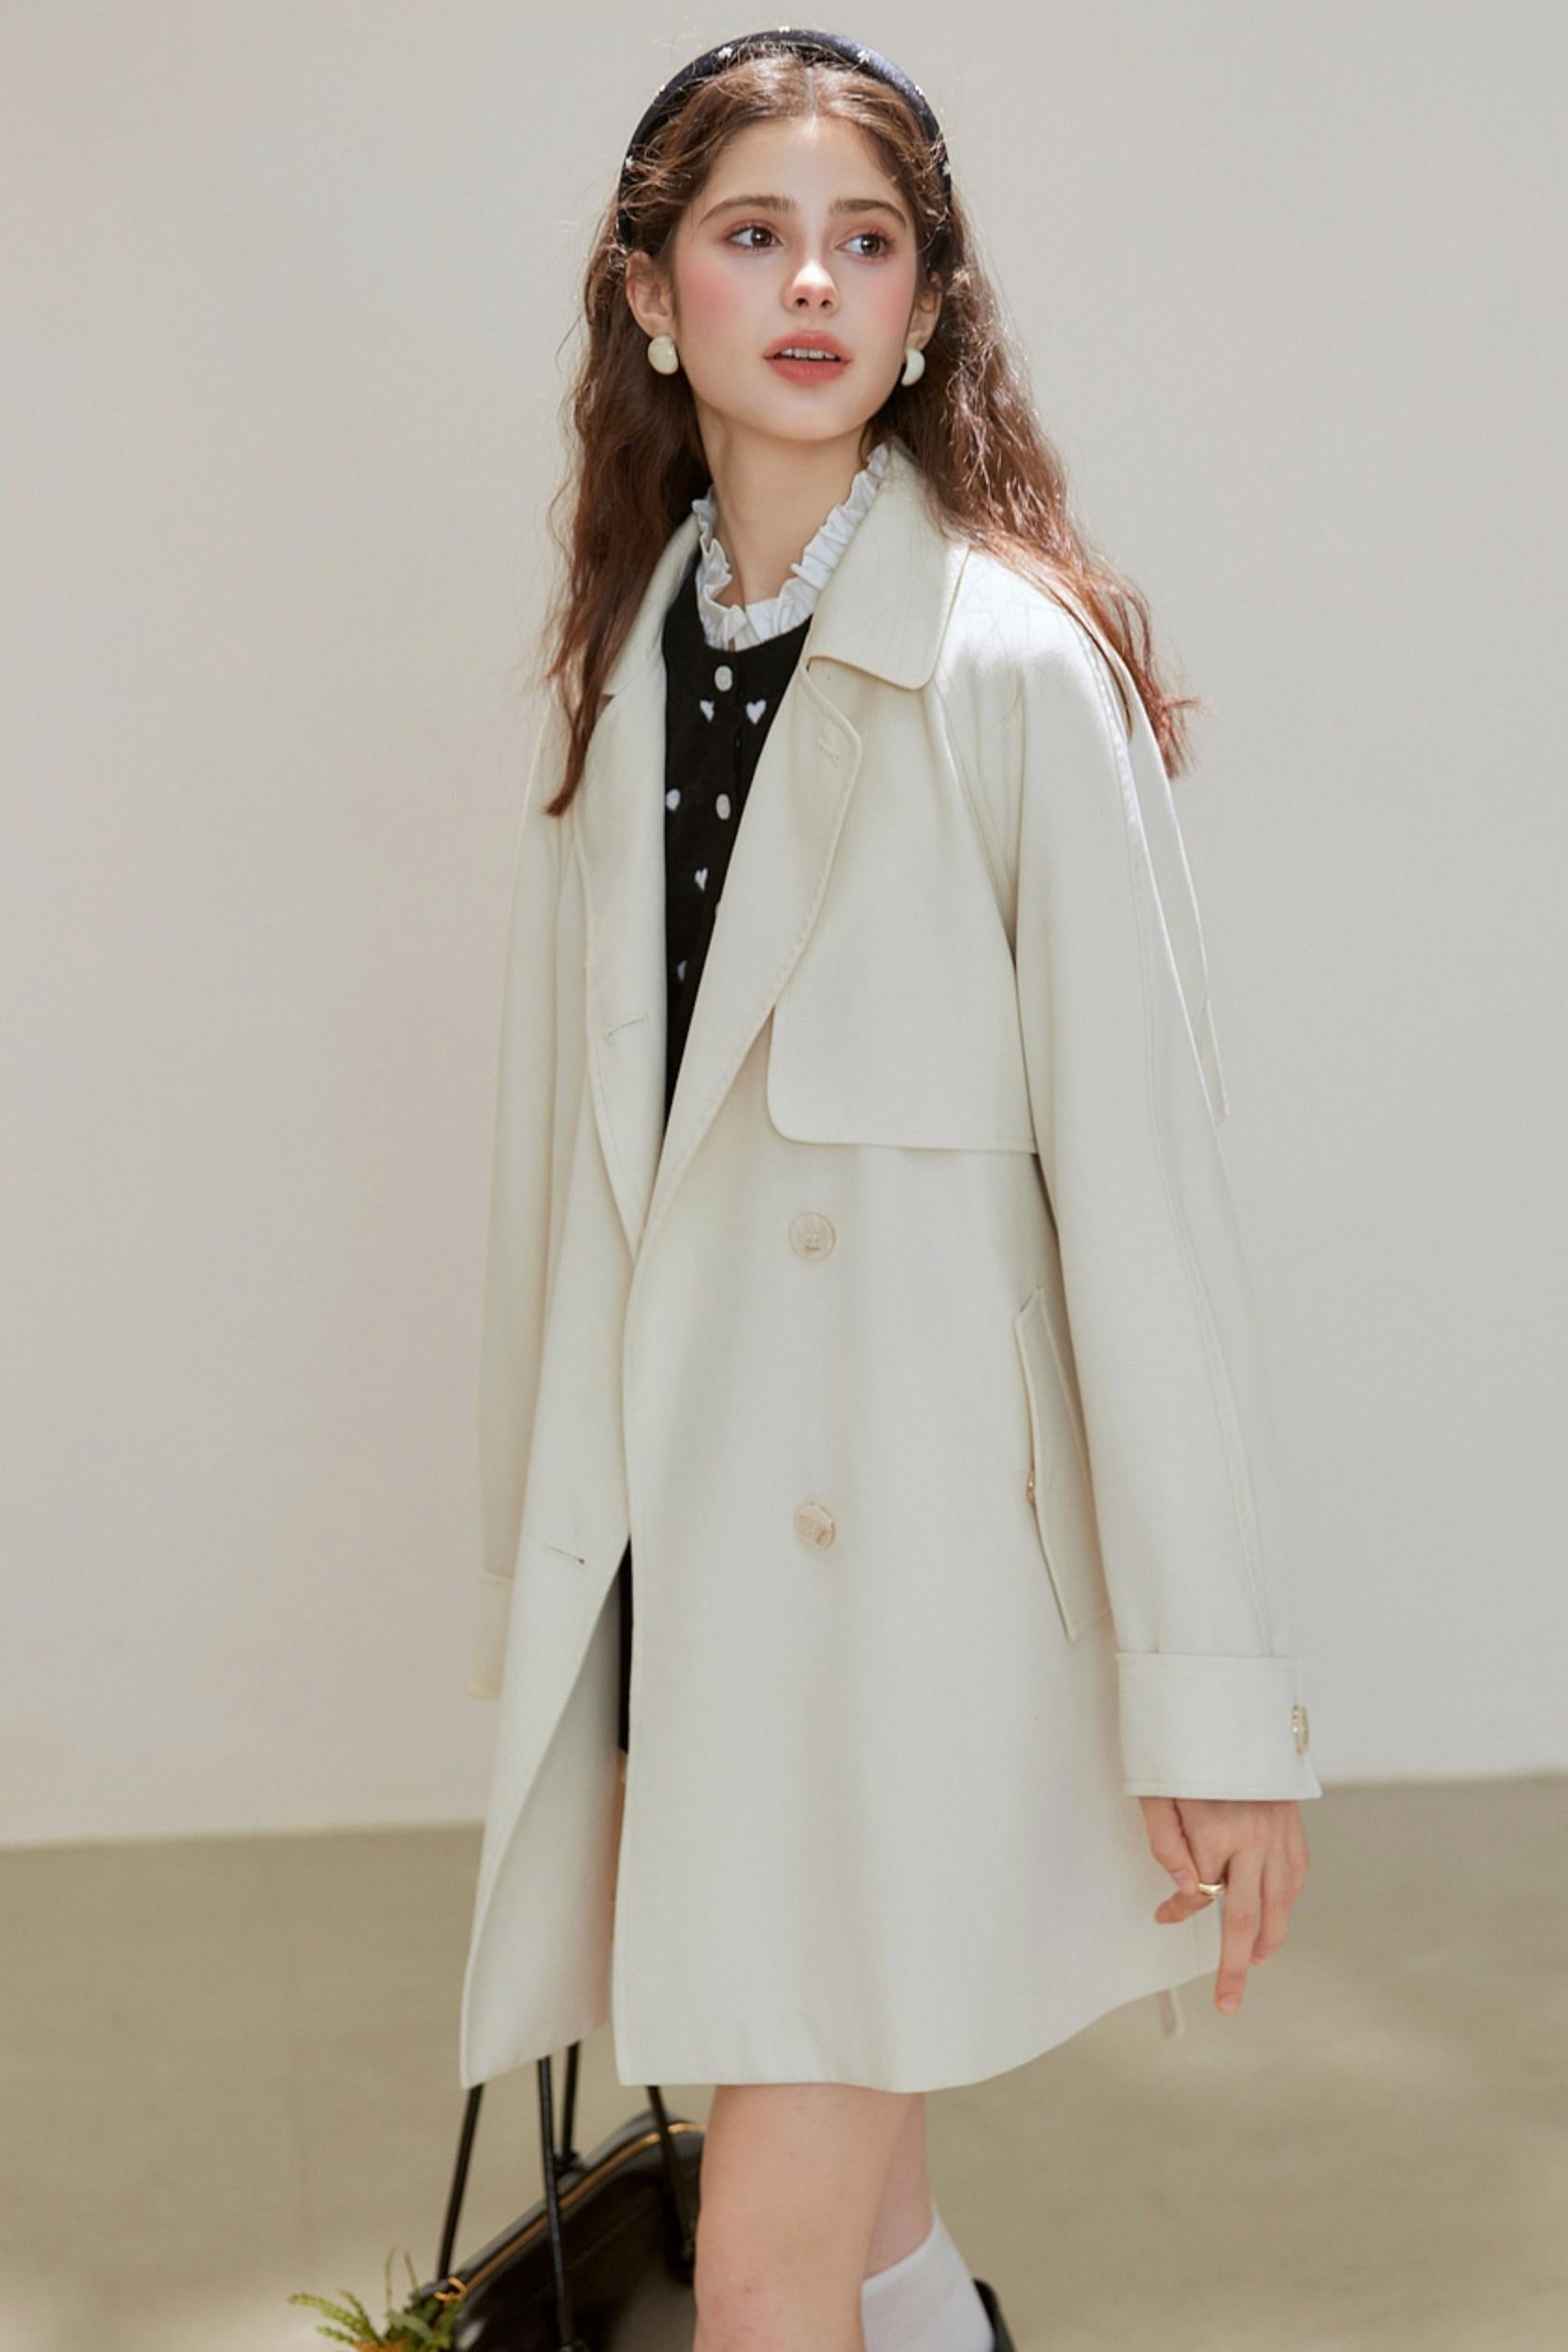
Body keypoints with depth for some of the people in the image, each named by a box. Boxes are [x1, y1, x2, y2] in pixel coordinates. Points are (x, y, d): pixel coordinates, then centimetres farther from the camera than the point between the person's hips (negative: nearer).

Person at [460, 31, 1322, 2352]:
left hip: (910, 1513, -5)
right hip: (671, 1500, 6)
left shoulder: (1016, 661, -11)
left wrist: (1211, 1689, -14)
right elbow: (570, 1142, 11)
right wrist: (537, 1541, 13)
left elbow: (1141, 1176, -13)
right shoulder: (622, 660, 8)